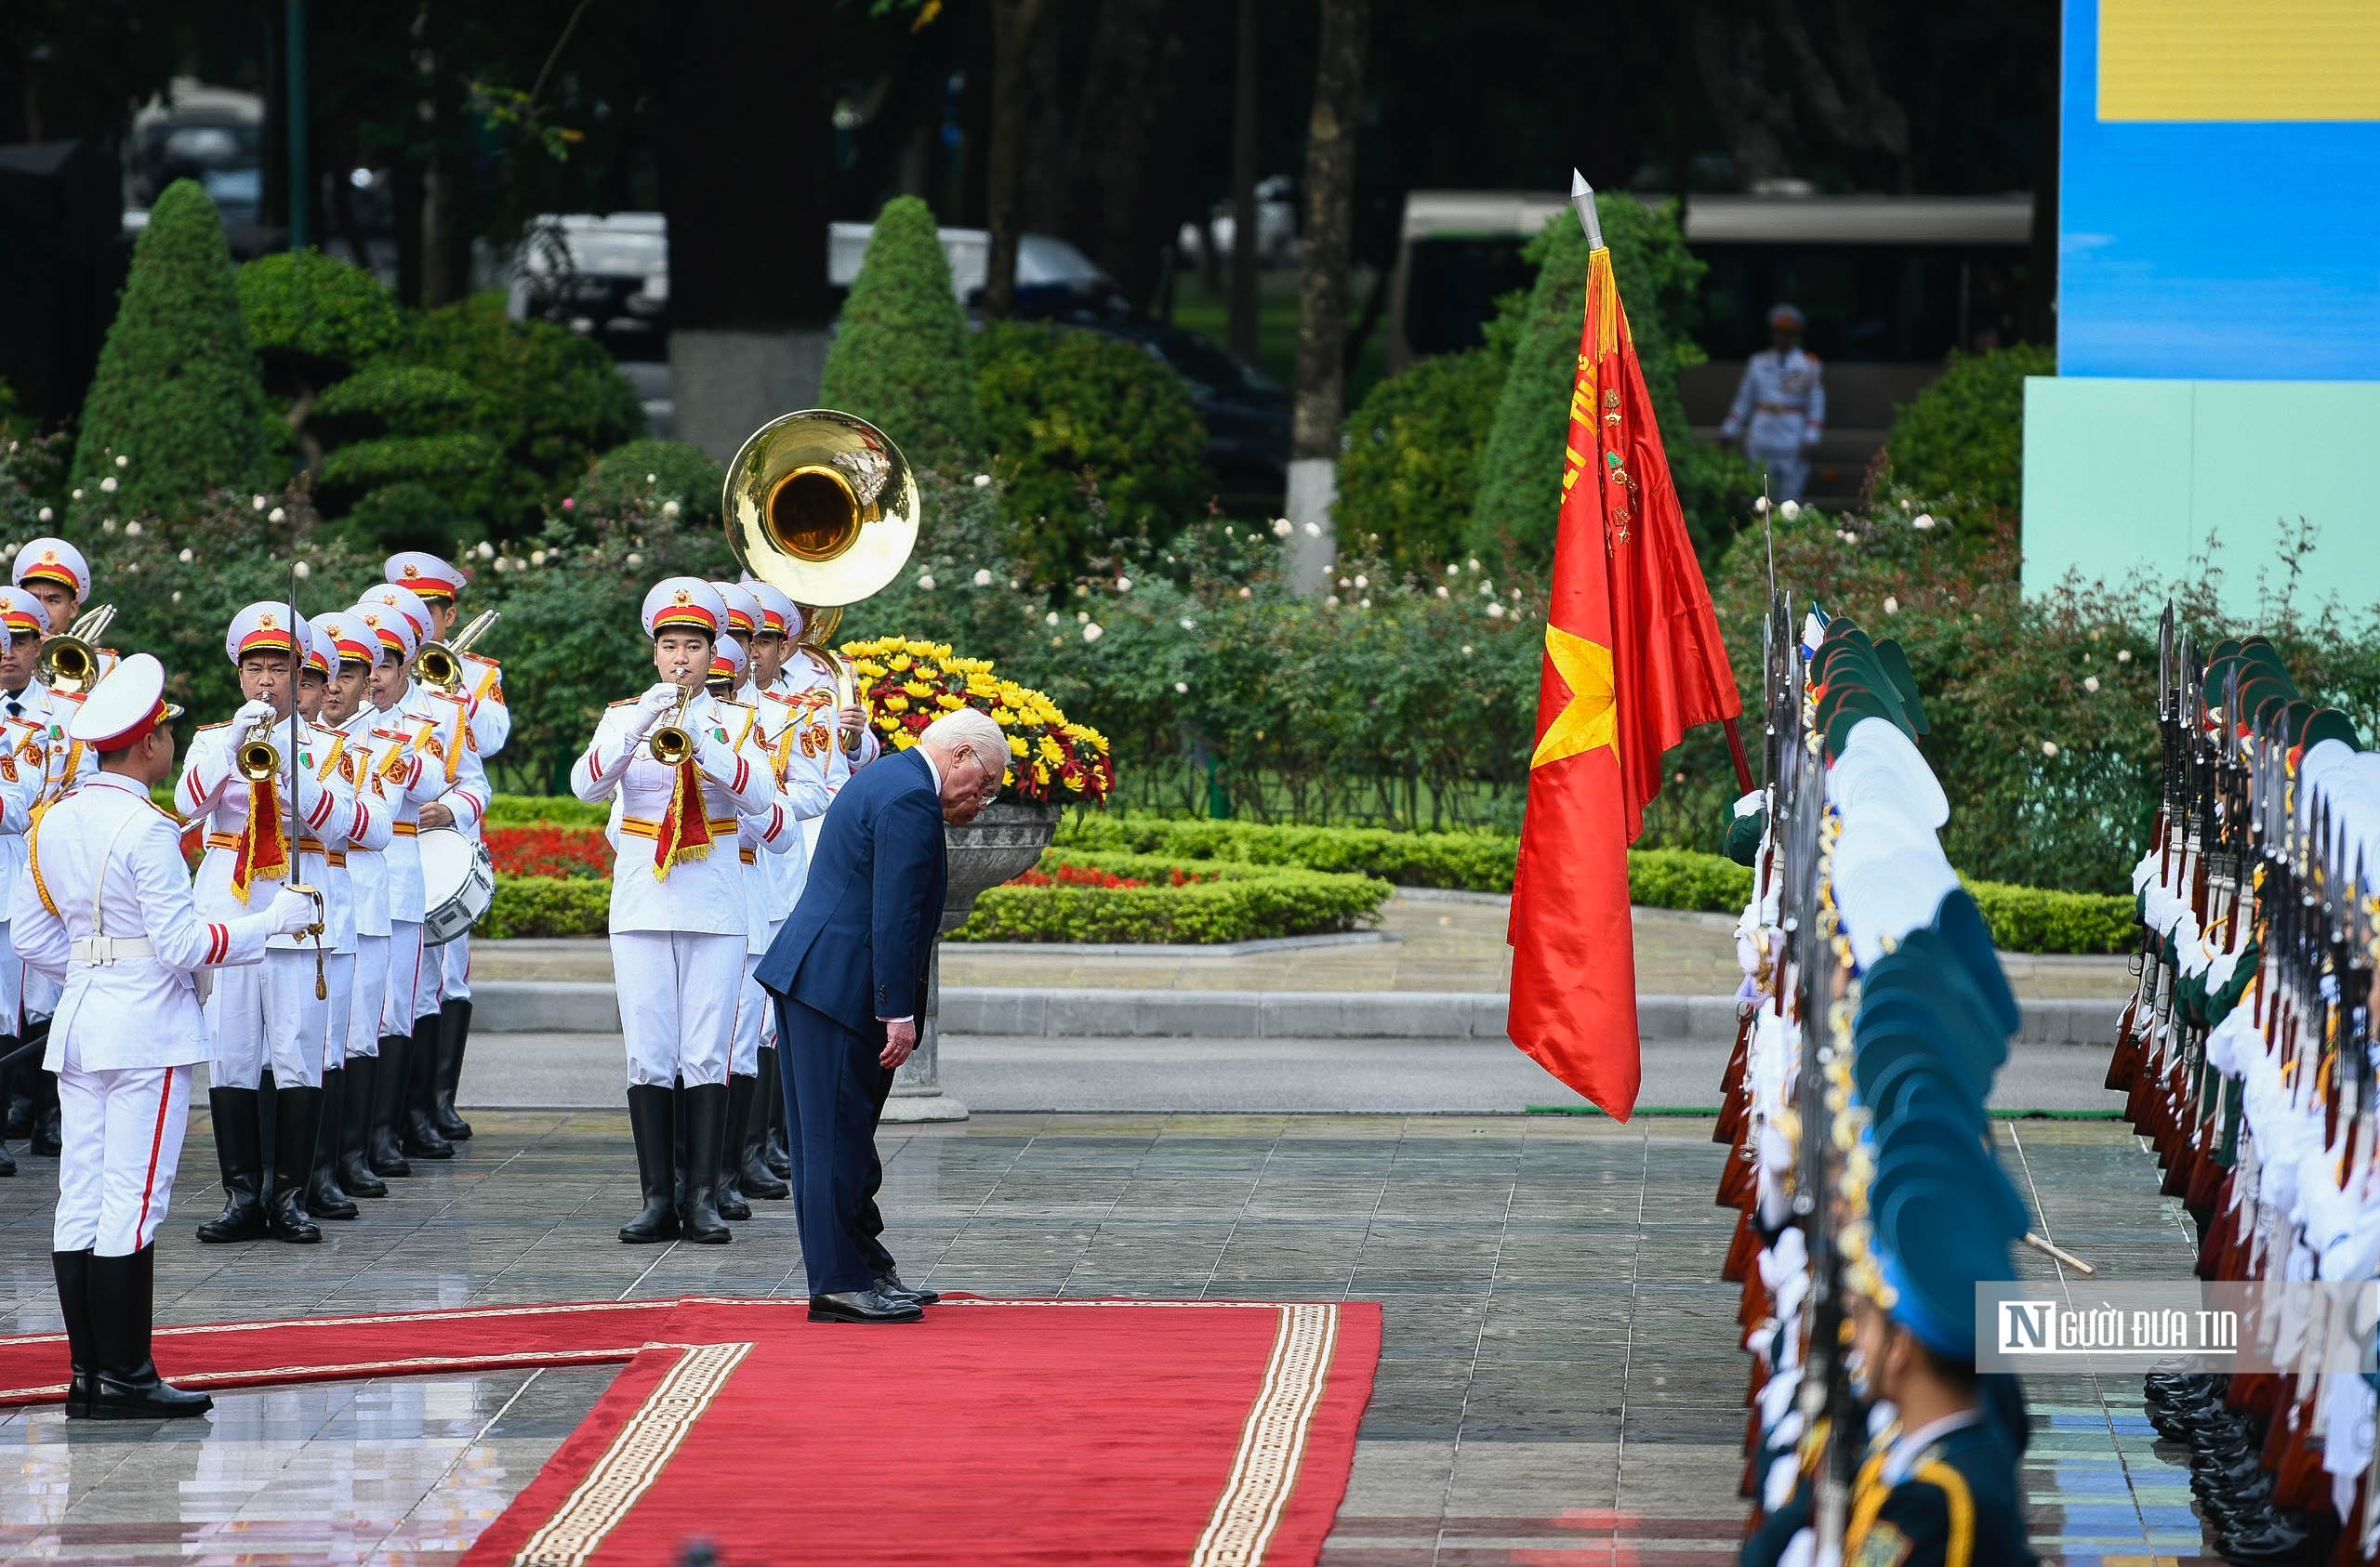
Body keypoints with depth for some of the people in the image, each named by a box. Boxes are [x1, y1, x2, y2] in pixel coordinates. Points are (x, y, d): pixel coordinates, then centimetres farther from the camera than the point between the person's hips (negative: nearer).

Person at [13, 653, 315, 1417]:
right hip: (148, 1030, -8)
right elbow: (183, 944, -17)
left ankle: (88, 1375, 11)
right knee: (132, 1203, -5)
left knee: (81, 1202, 8)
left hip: (79, 1021, 8)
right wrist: (272, 920, -6)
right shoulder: (145, 830, -16)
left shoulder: (55, 822, 7)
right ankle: (125, 1379, -3)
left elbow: (31, 934, 13)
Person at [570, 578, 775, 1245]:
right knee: (649, 1057, -2)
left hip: (714, 903, -1)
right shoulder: (624, 715, 9)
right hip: (642, 905, 1)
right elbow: (586, 785, -8)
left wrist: (700, 741, -23)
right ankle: (658, 1198, 1)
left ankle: (703, 1197, -3)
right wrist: (642, 724, -20)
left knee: (707, 1057, -5)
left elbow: (759, 796, -11)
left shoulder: (735, 720, 7)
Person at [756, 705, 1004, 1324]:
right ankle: (841, 1284, -5)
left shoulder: (881, 779, 20)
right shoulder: (911, 799, -15)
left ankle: (869, 1270, 19)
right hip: (840, 987, -11)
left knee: (839, 1138, 13)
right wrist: (900, 1013, -20)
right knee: (839, 1139, -7)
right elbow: (895, 917, -20)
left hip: (803, 972, 11)